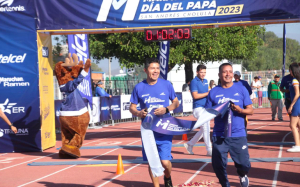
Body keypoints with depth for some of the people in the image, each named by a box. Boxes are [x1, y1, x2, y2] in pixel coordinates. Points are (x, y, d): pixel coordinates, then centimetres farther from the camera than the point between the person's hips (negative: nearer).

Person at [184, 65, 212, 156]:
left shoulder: (205, 81, 16)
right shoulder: (194, 82, -7)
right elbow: (195, 95, -17)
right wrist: (208, 93, -15)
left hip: (206, 108, 8)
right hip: (198, 108, -8)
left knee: (205, 129, 11)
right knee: (205, 128, -11)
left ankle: (190, 144, 24)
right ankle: (209, 150, -6)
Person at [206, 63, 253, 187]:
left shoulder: (241, 89, 3)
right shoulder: (214, 92, 4)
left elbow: (250, 110, 3)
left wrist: (240, 110, -18)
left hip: (238, 135, -1)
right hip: (219, 136, 1)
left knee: (244, 165, -4)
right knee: (218, 165, 2)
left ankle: (242, 175, 33)